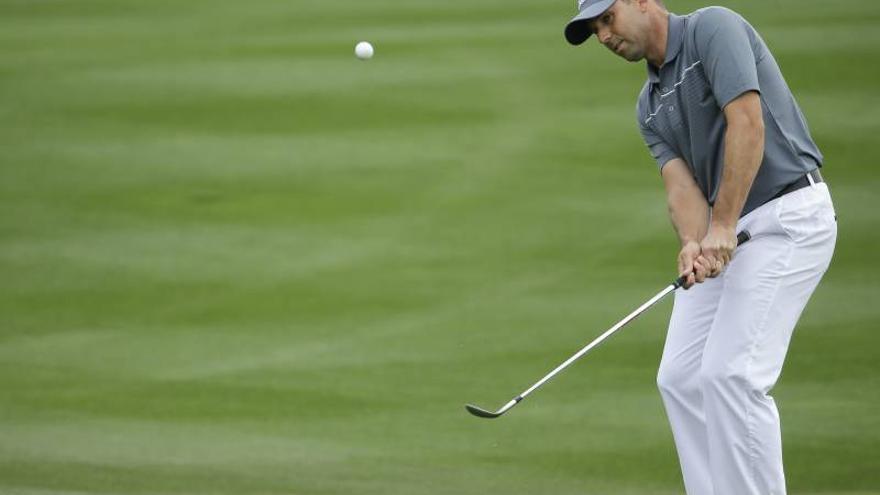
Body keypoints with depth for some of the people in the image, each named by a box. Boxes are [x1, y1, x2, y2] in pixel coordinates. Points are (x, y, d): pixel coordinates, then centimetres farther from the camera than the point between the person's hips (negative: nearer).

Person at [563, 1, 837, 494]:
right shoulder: (651, 105, 15)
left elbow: (747, 124, -21)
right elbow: (682, 183, 1)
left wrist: (723, 226, -23)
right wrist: (694, 243, -21)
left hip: (788, 216, -9)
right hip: (722, 234, 9)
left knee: (730, 374, -16)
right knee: (680, 378, 4)